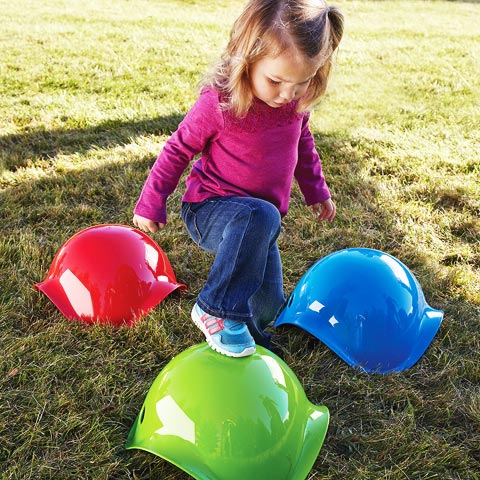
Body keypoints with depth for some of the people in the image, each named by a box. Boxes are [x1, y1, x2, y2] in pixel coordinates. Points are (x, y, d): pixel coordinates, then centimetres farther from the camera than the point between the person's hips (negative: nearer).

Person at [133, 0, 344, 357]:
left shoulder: (297, 101, -5)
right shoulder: (219, 101, -22)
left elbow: (303, 143, 15)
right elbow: (179, 149, -10)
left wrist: (316, 190, 22)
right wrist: (151, 203, -4)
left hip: (257, 222, 6)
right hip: (210, 208, -6)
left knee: (268, 308, 4)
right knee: (262, 216, -40)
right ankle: (216, 311, -26)